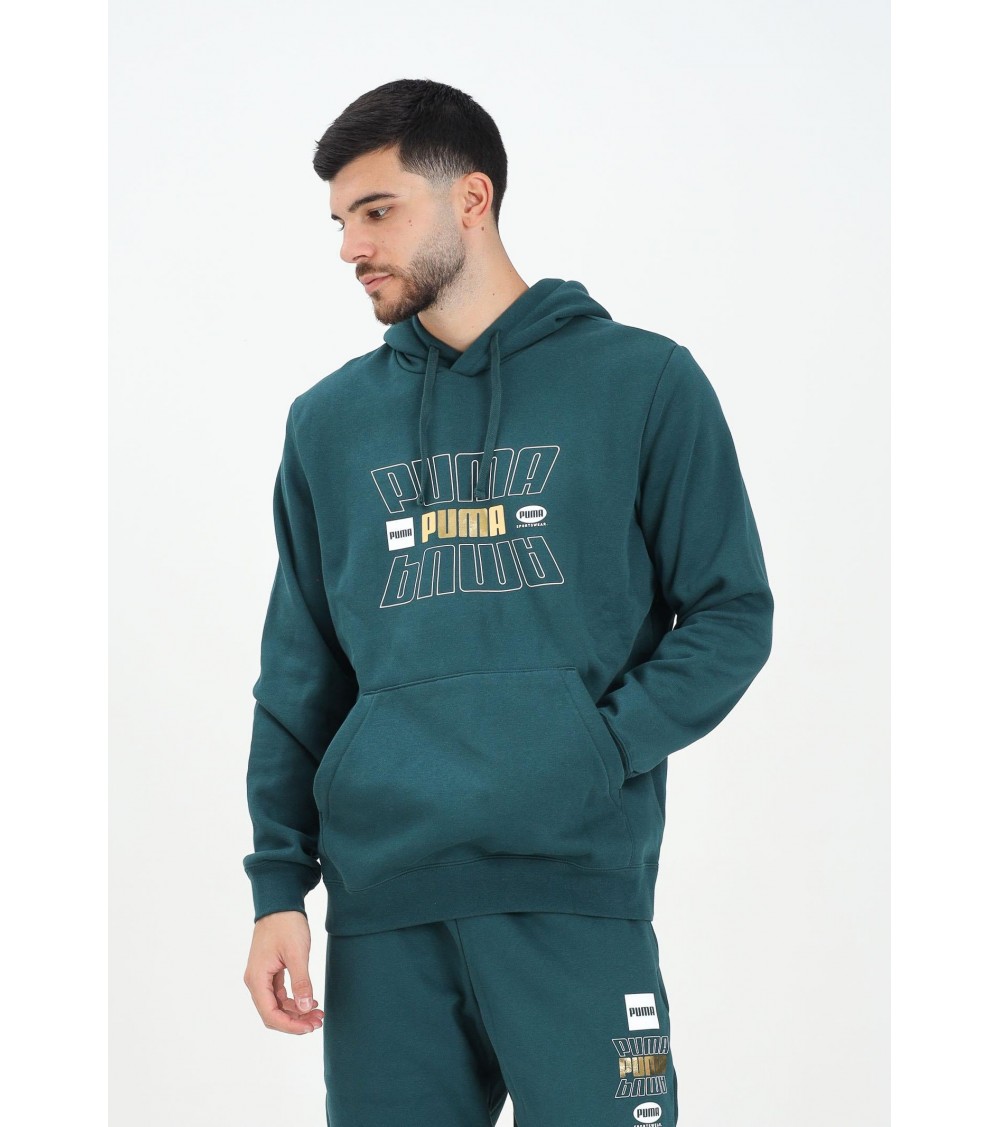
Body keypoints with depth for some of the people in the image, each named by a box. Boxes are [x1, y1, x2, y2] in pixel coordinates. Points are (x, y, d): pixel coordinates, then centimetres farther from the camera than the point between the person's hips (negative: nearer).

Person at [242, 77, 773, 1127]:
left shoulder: (641, 382, 4)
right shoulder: (328, 421, 14)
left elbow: (731, 613, 3)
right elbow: (299, 678, 15)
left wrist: (599, 749, -11)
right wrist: (278, 886, 7)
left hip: (576, 885, -3)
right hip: (378, 886, 3)